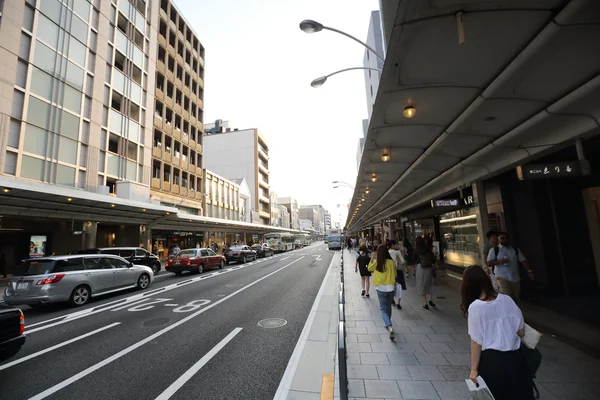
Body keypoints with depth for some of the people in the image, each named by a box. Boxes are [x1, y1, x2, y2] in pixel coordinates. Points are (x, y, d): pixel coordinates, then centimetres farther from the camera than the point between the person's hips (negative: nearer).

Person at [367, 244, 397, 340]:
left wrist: (372, 259, 12)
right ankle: (388, 324, 37)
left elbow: (369, 268, 7)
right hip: (391, 287, 3)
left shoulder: (377, 262, -10)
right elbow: (395, 274, 4)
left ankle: (389, 327, -13)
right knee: (388, 307, 21)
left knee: (383, 309, 5)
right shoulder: (392, 262, -6)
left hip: (381, 288, -2)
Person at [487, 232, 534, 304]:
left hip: (515, 277, 5)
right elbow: (489, 262, -4)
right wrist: (499, 261, -20)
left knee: (516, 298, 12)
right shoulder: (494, 250, -1)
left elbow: (523, 260, 6)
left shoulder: (515, 249, 11)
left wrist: (529, 271, -7)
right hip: (502, 277, -4)